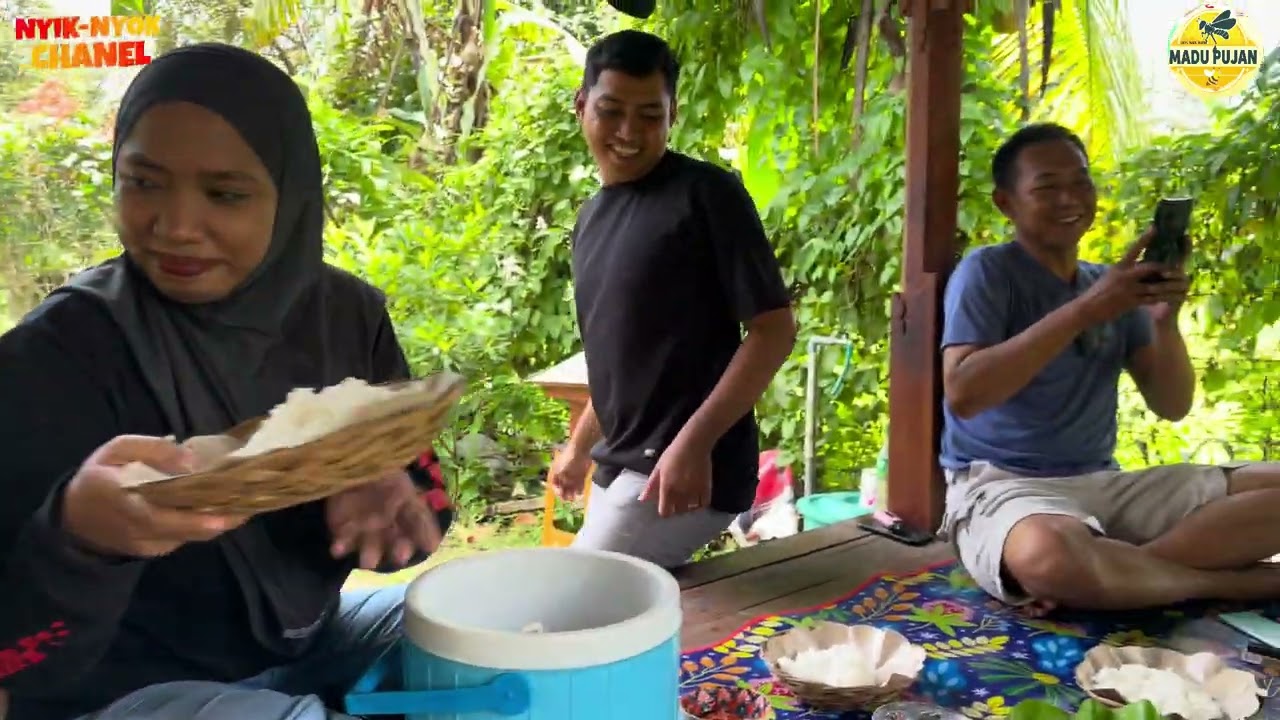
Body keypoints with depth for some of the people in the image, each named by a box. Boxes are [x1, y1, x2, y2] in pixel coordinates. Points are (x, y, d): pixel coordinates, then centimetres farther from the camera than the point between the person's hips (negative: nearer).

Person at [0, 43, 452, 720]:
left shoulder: (346, 314, -6)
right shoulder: (57, 351, -19)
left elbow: (420, 487, -3)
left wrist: (390, 511, -27)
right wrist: (78, 532, -43)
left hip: (310, 639, 5)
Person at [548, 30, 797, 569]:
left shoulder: (707, 194, -10)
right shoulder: (591, 217, 12)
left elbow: (775, 329, -13)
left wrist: (694, 442, -22)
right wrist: (580, 448, 27)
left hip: (687, 470, -7)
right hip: (621, 467, 7)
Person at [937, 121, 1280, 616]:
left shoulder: (1114, 284, 14)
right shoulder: (987, 271, -5)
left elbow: (1172, 407, 9)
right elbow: (962, 394, -21)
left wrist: (1166, 320, -10)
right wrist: (1084, 311, -22)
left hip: (1104, 485, 7)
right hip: (1001, 485, -6)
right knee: (1049, 556, -41)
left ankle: (1112, 572, -20)